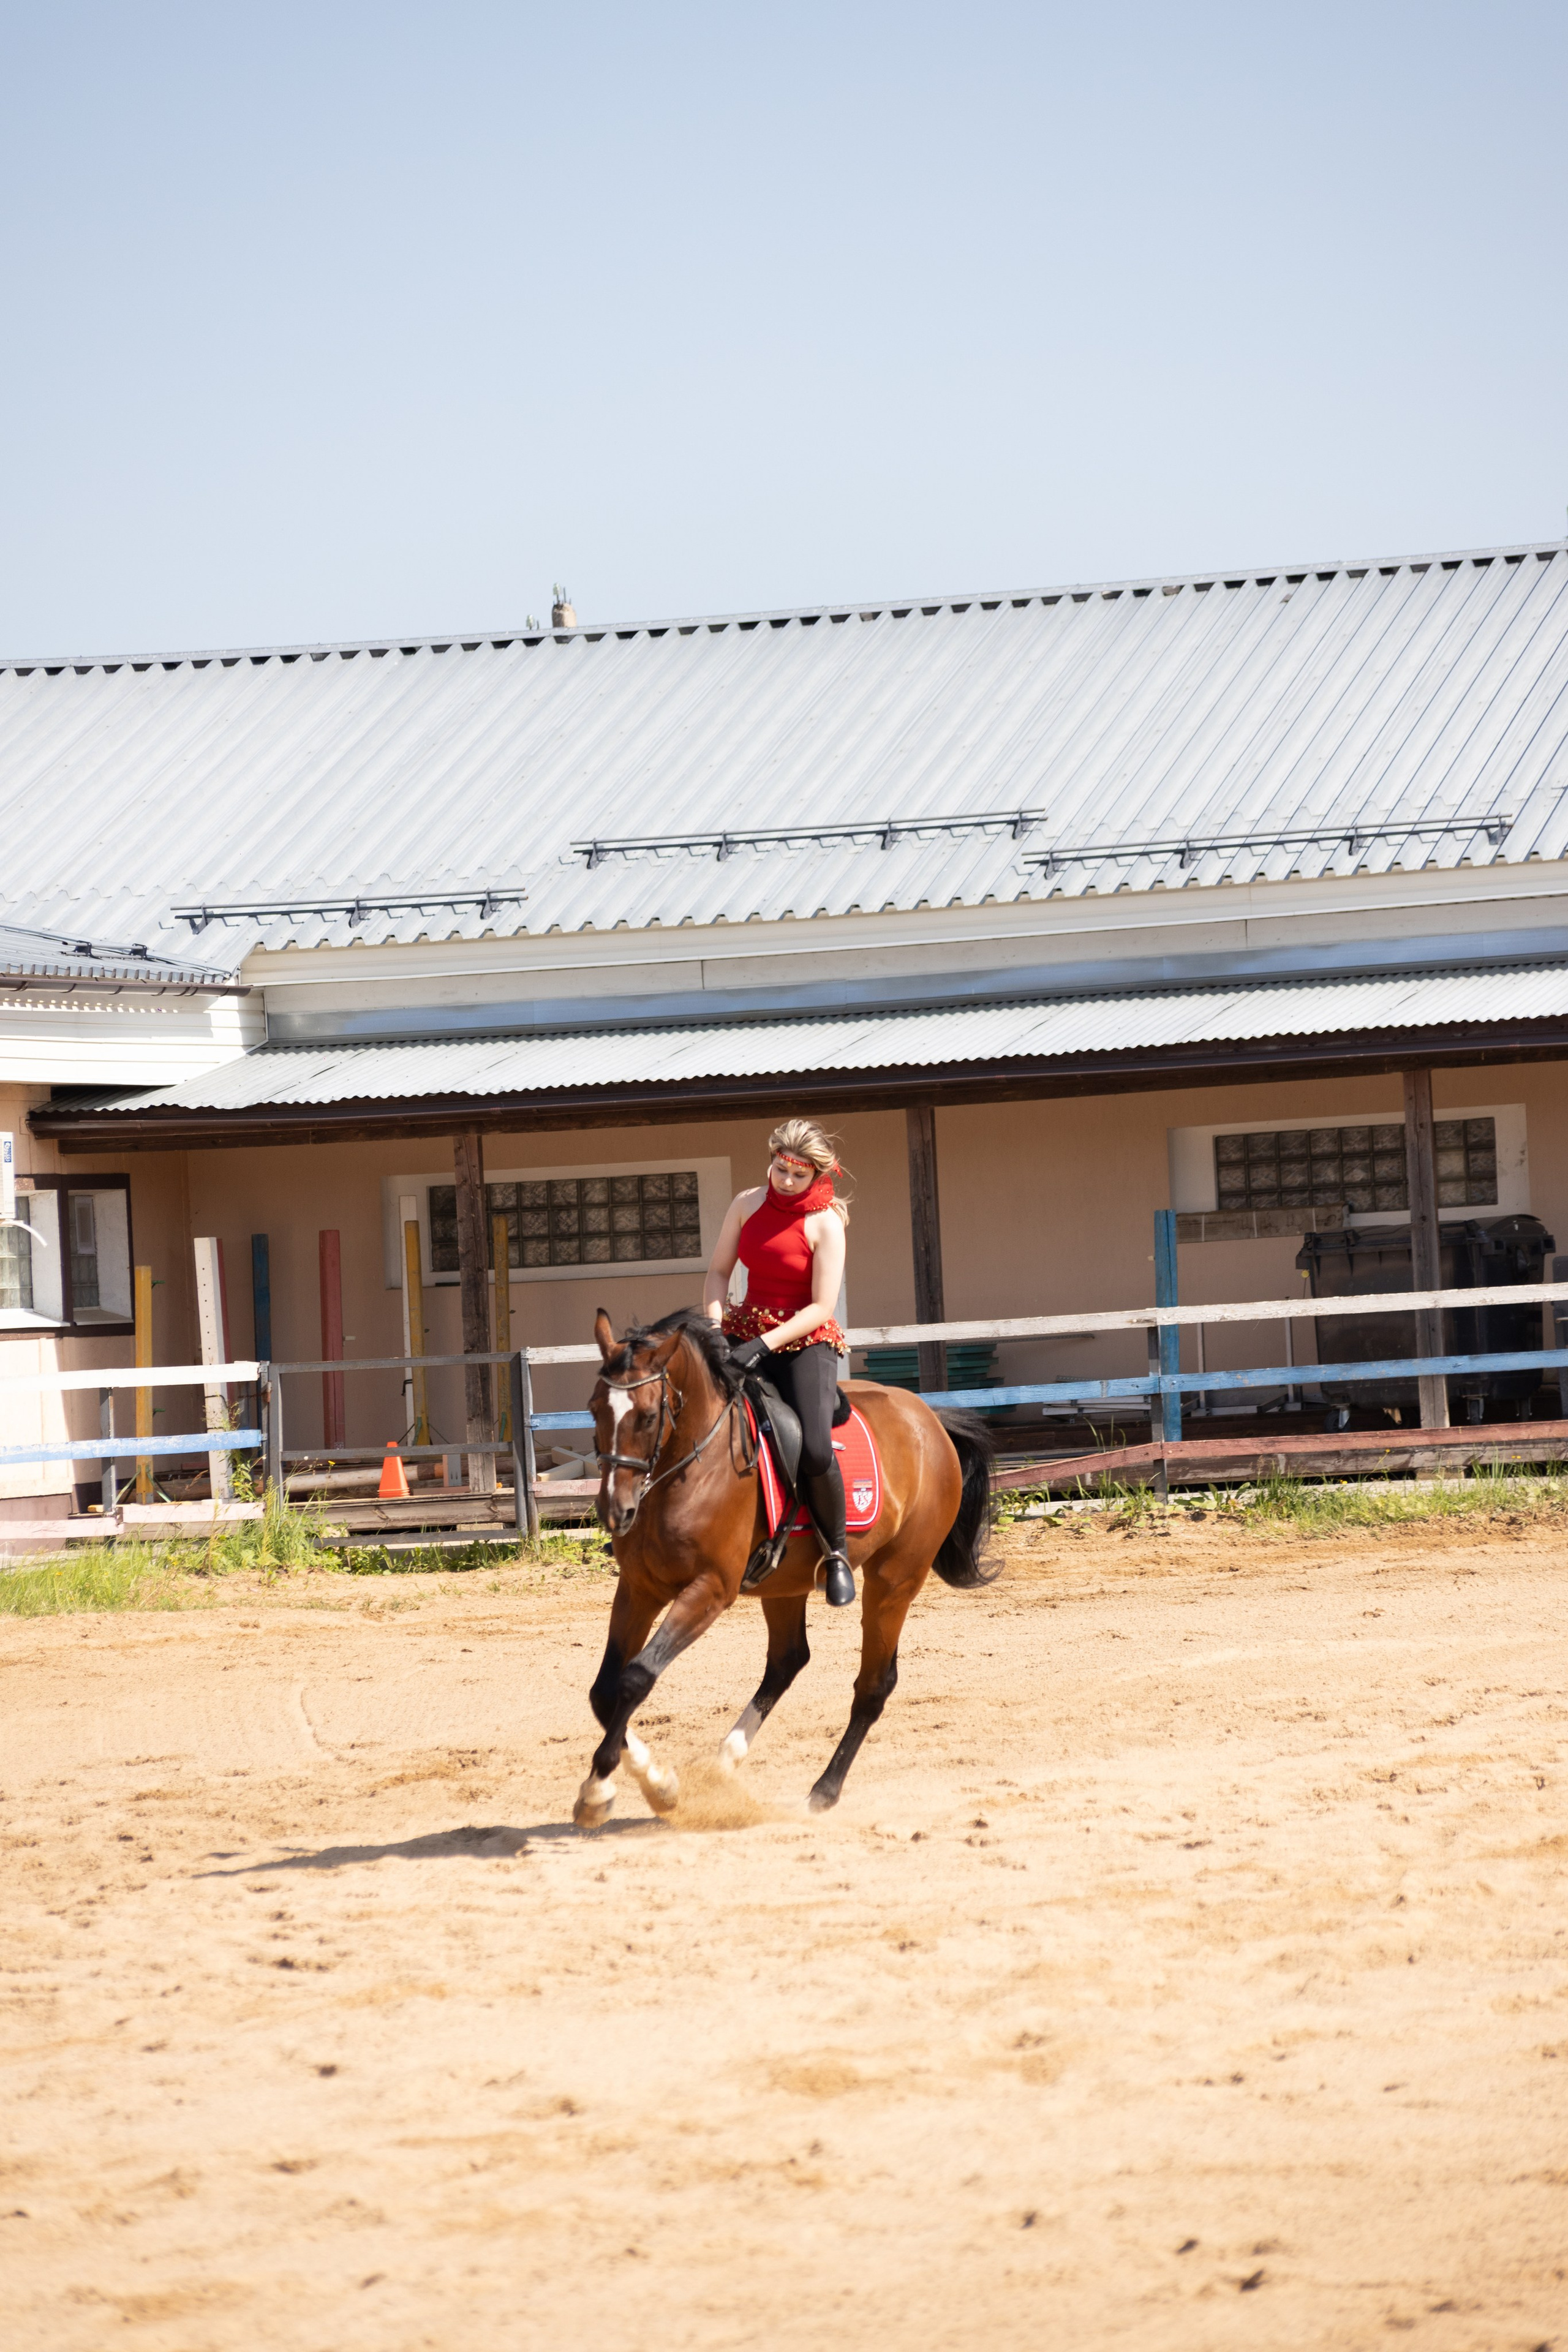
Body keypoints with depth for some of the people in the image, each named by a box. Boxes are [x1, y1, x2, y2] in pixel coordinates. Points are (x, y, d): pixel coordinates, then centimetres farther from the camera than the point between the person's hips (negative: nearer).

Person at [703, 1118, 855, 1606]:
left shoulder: (825, 1223, -11)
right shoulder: (749, 1203, 4)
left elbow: (821, 1307, -14)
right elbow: (718, 1272, 11)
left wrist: (764, 1344, -23)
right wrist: (716, 1327, -7)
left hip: (805, 1342, -5)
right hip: (747, 1329, 5)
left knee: (814, 1447, -24)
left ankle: (836, 1552, -3)